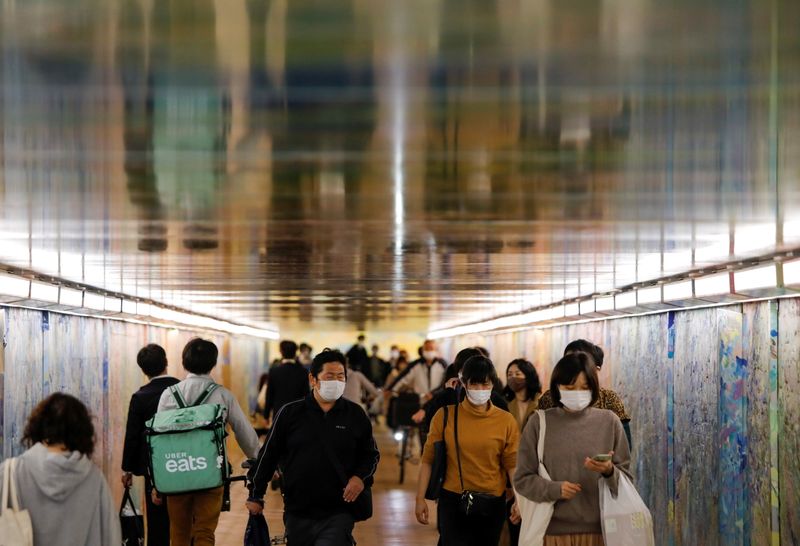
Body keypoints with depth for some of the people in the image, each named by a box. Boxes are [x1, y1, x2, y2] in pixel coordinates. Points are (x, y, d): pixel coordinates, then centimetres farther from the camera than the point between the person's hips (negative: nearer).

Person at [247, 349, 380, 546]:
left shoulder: (355, 415, 3)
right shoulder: (290, 413, 1)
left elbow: (371, 454, 15)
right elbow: (268, 455, 8)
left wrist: (361, 477, -5)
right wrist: (256, 495, 9)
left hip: (338, 514, -1)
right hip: (298, 514, 1)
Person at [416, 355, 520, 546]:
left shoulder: (506, 421, -1)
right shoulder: (445, 416, -3)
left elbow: (512, 465, -1)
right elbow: (428, 460, 0)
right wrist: (420, 499, -3)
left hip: (492, 504, 1)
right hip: (453, 502, -1)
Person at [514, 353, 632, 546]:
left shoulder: (609, 421, 3)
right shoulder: (539, 424, 1)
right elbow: (522, 479, 2)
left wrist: (609, 472, -16)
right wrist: (554, 489, -14)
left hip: (599, 530, 0)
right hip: (554, 531, 0)